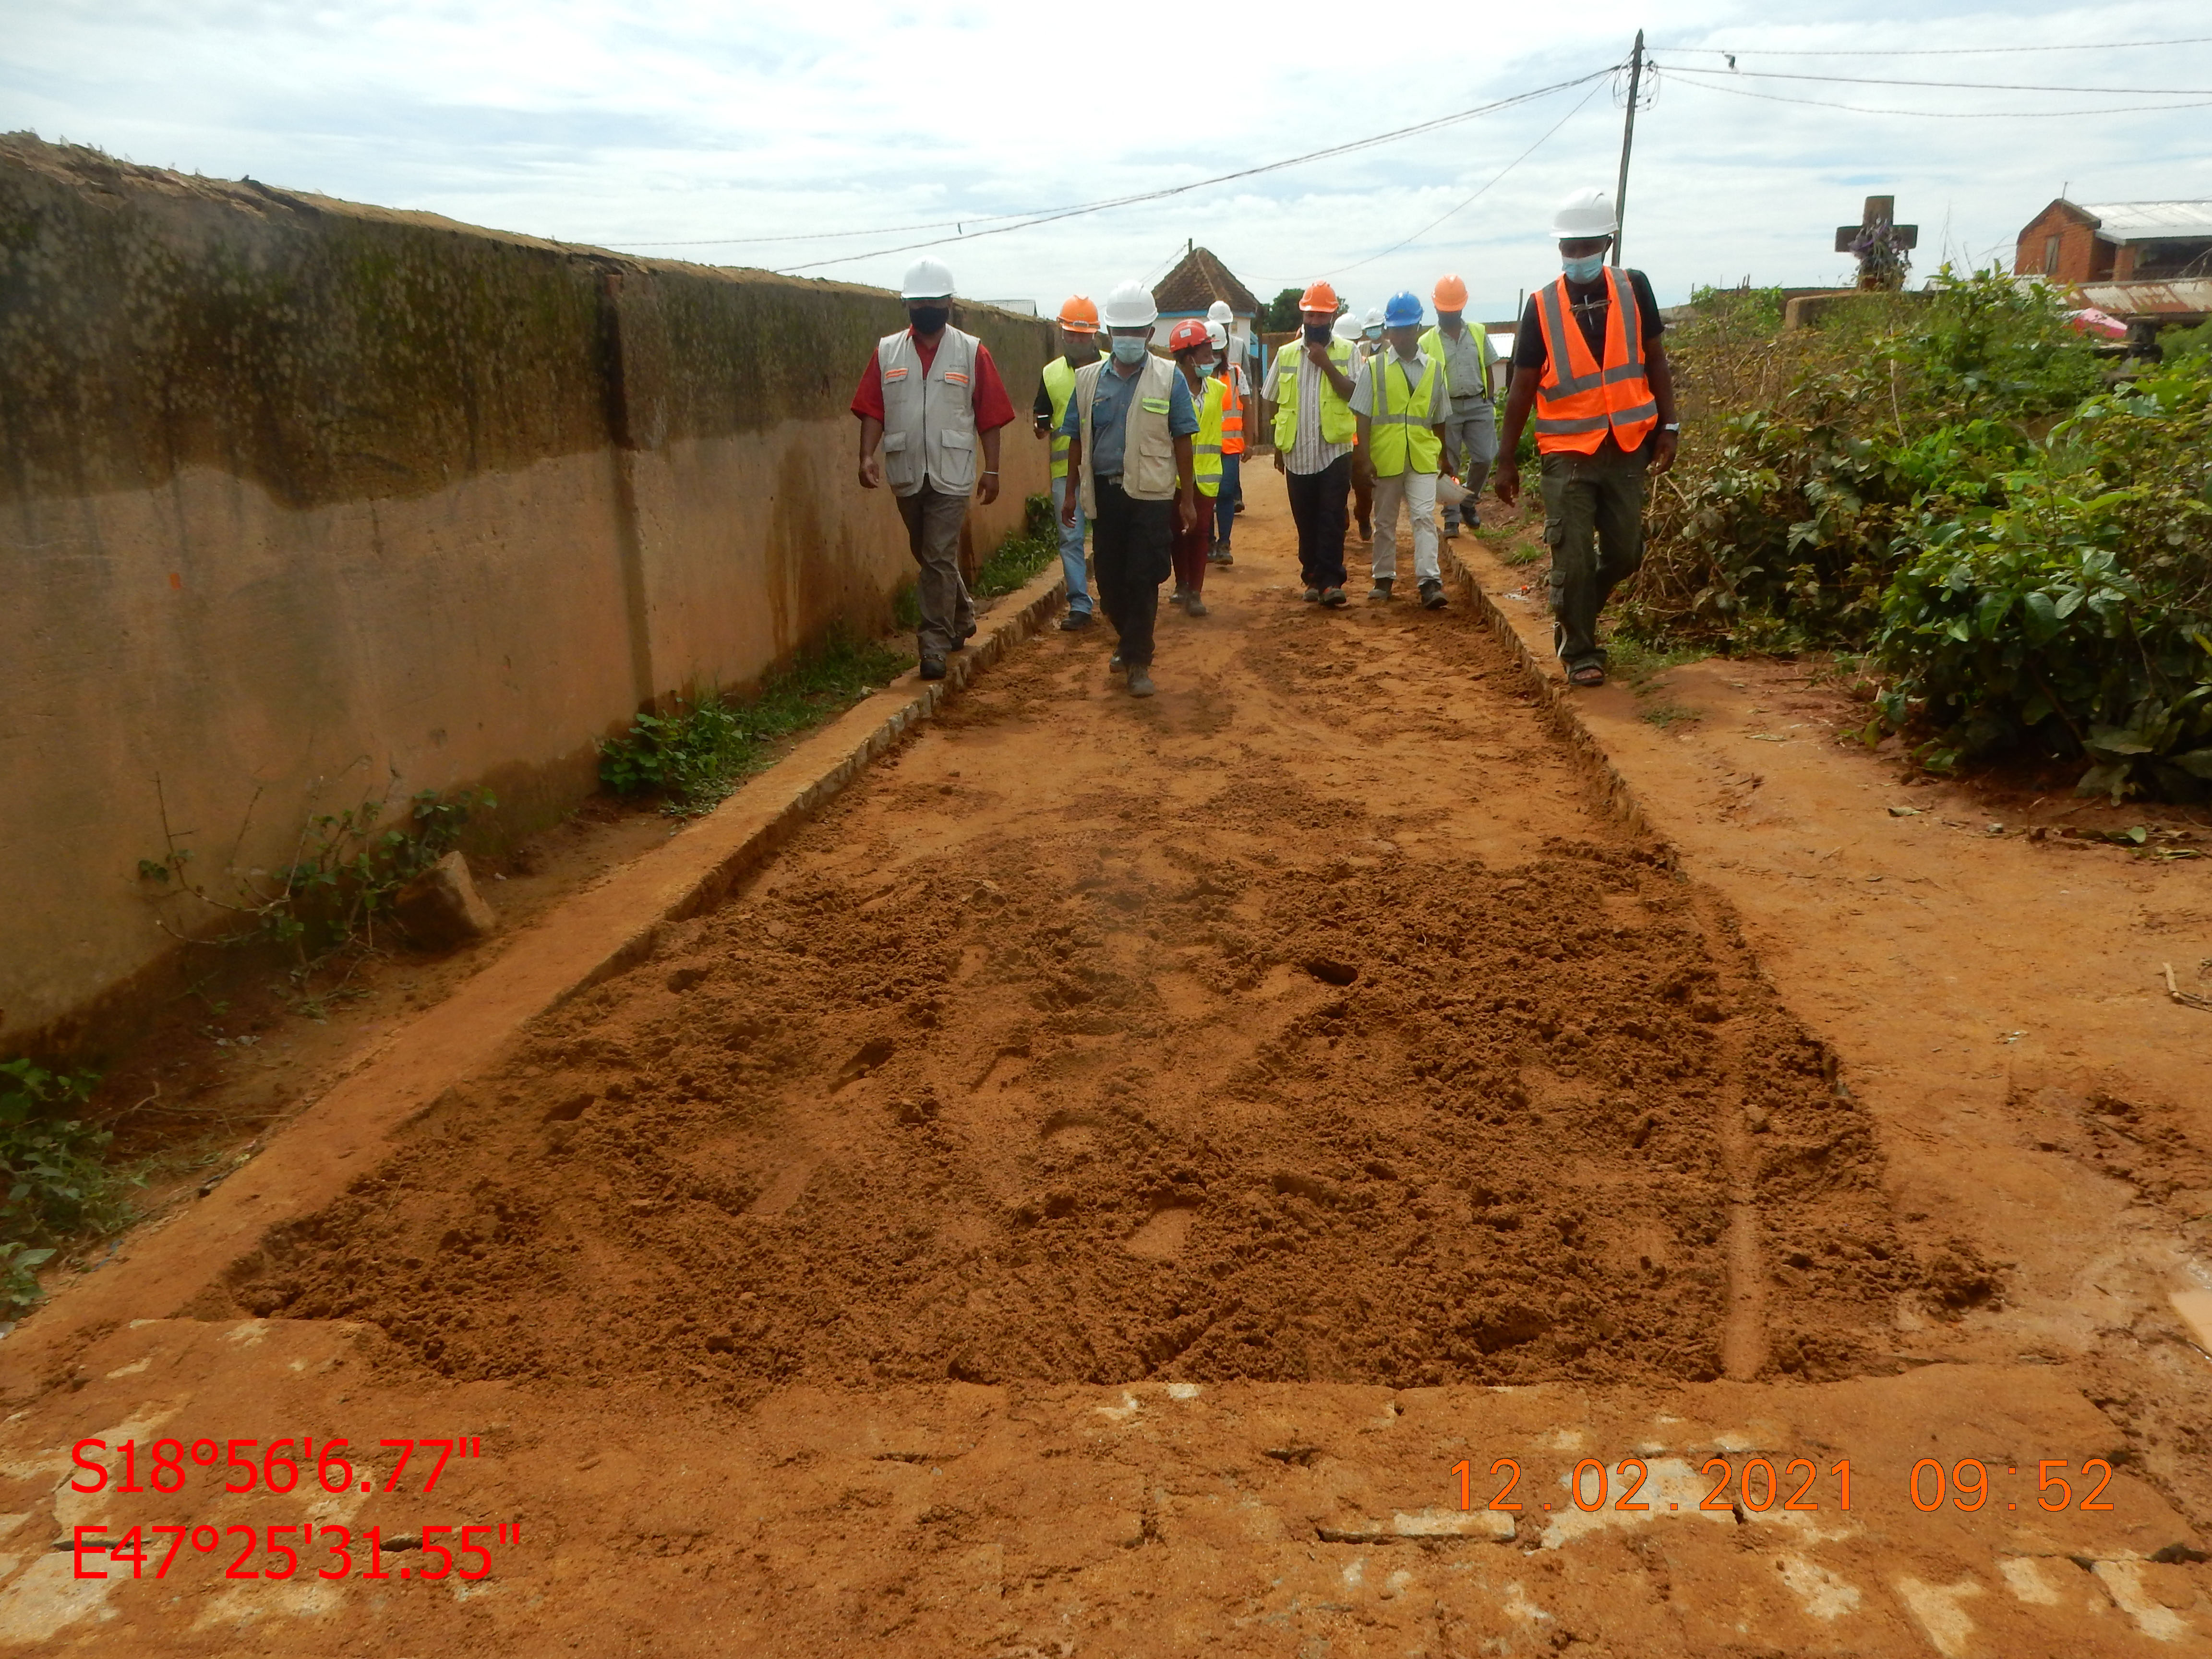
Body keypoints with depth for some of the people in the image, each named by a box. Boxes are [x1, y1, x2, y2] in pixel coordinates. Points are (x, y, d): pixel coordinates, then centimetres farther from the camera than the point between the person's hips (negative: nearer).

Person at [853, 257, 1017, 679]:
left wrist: (991, 470, -4)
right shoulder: (887, 352, 7)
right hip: (906, 474, 3)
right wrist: (868, 455, -12)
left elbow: (989, 417, 0)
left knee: (940, 560, -8)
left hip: (951, 475, -3)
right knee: (926, 556, 15)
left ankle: (934, 645, -3)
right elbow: (872, 410, 2)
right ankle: (962, 616, 37)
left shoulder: (973, 353, 1)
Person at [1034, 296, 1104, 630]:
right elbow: (1042, 419, 12)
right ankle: (1079, 606, 5)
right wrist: (1044, 428, -9)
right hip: (1065, 469, 2)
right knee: (1071, 538, 0)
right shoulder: (1051, 374, 8)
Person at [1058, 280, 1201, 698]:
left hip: (1151, 494, -3)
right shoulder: (1088, 379, 8)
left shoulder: (1169, 378, 0)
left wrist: (1188, 498, -2)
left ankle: (1138, 662, 4)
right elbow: (1077, 439, 11)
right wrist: (1071, 491, 9)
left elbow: (1182, 441, 0)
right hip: (1105, 491, 3)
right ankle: (1130, 643, 32)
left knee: (1143, 581, -4)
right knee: (1109, 579, 10)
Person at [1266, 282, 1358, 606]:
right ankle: (1313, 578, 18)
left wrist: (1326, 363, -14)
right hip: (1298, 454, 3)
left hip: (1335, 451, -3)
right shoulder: (1286, 354, 9)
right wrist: (1278, 447, 13)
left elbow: (1353, 393, -10)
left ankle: (1329, 581, -7)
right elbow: (1276, 403, 14)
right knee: (1306, 521, 8)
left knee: (1332, 519, -7)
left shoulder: (1346, 353, 3)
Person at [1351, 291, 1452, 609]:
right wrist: (1364, 457, -8)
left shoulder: (1434, 368, 8)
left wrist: (1443, 456, 19)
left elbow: (1439, 419, 15)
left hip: (1423, 458, 0)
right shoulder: (1374, 368, 3)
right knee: (1385, 521, 10)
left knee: (1425, 517, -11)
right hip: (1384, 458, 0)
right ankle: (1384, 580, 21)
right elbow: (1363, 417, -1)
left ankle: (1430, 582, -15)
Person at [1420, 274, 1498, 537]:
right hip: (1446, 408, -2)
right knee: (1448, 465, 0)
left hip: (1478, 405, 2)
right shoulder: (1427, 342, 1)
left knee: (1484, 458, -4)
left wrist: (1490, 402, 9)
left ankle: (1468, 502, 20)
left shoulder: (1478, 334, 8)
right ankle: (1451, 518, 7)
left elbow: (1488, 369, 14)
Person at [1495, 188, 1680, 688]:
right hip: (1568, 453, -2)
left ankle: (1573, 616, 32)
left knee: (1625, 554, 8)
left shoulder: (1633, 289, 3)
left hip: (1627, 448, 2)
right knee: (1573, 560, -4)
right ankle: (1581, 653, 10)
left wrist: (1668, 426, 2)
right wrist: (1506, 459, 0)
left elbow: (1655, 362, 9)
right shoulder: (1542, 306, -2)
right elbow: (1523, 387, 1)